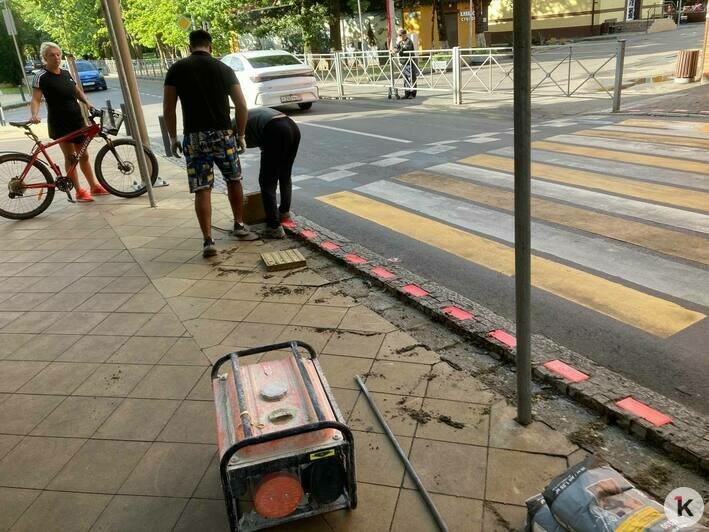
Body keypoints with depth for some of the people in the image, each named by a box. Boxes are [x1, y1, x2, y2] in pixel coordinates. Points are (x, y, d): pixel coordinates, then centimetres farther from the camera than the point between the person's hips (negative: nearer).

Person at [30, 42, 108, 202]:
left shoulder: (66, 73, 10)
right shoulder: (41, 76, -8)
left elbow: (77, 91, 23)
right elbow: (35, 99, -15)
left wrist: (87, 103, 5)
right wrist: (34, 114, -33)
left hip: (77, 119, 6)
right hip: (59, 123, -6)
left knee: (83, 155, 13)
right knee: (70, 157, -1)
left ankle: (94, 186, 22)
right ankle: (79, 192, 5)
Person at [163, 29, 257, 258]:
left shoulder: (177, 69, 4)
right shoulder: (224, 68, 7)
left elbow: (168, 108, 1)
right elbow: (241, 106, 3)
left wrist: (173, 138, 11)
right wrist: (240, 135, 13)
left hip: (194, 137, -1)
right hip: (223, 134, 1)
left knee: (202, 190, 2)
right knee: (234, 180, 20)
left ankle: (208, 241, -2)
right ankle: (239, 226, 30)